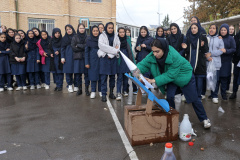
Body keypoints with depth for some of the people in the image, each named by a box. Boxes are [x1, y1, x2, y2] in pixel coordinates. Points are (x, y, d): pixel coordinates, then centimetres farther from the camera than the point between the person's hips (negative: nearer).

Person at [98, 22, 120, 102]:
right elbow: (102, 46, -9)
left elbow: (118, 46, 2)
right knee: (104, 77, -5)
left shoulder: (116, 36, 13)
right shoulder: (102, 36, 5)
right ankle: (103, 94, -2)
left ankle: (111, 92, 18)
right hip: (104, 57, -3)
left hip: (113, 58, 3)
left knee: (112, 76, 7)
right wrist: (114, 50, -11)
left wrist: (110, 54, -11)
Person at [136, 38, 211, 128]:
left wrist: (155, 80, -44)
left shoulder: (175, 57, -39)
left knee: (193, 99, 7)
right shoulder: (152, 56, -23)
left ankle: (204, 119, 28)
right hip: (171, 80, 4)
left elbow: (170, 75, -38)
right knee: (169, 98, -7)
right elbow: (143, 64, -23)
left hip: (184, 77, -4)